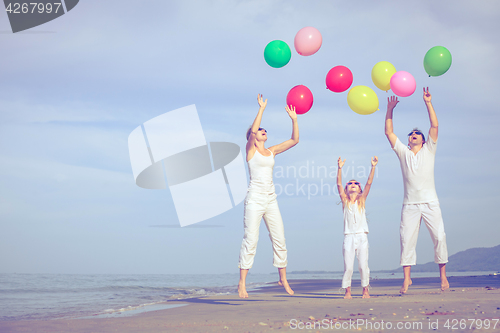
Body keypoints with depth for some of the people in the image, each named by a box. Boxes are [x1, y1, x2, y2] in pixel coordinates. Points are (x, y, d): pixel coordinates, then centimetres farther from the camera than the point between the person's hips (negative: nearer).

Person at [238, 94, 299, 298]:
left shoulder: (271, 151, 15)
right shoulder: (250, 149, 0)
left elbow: (294, 140, 13)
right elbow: (252, 130, -18)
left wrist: (294, 119, 5)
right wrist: (262, 108, -13)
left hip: (271, 200, 6)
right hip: (255, 199, -6)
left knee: (279, 239, 6)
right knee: (250, 241, -8)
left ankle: (283, 279, 17)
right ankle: (242, 283, -5)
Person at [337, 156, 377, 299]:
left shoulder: (362, 199, 9)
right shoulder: (345, 201, 8)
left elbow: (369, 183, 0)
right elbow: (339, 184, -4)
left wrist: (373, 167, -9)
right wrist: (340, 168, -15)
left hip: (362, 236, 1)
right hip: (349, 237, 0)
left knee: (363, 265, -1)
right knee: (348, 267, -3)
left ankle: (365, 289, 11)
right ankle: (347, 291, 8)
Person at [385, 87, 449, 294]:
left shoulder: (428, 150, 11)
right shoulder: (403, 152, 15)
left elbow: (435, 126, 1)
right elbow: (388, 132, 10)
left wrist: (428, 103, -5)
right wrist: (390, 110, 4)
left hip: (430, 203, -1)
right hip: (410, 204, 1)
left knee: (439, 237, -6)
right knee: (407, 239, -5)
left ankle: (443, 275, 4)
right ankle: (407, 277, -2)